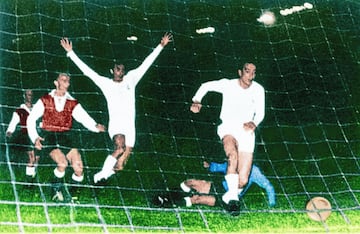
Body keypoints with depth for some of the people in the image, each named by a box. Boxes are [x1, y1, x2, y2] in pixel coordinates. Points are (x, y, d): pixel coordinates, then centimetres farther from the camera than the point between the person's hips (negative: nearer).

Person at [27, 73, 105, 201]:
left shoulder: (73, 103, 11)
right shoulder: (45, 100, 6)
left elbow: (85, 118, -1)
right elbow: (31, 119, 5)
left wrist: (95, 126, -22)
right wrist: (35, 138, -7)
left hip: (66, 137, 3)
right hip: (48, 137, -3)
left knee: (79, 168, -16)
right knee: (62, 163, -27)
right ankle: (57, 190, -3)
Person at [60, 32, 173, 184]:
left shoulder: (131, 79, 17)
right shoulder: (106, 83, 11)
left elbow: (146, 64, 18)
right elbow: (86, 70, 9)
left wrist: (161, 46, 18)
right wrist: (70, 52, 5)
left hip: (130, 126, 3)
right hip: (115, 124, -3)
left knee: (121, 164, -4)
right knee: (120, 147, -29)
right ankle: (101, 174, -20)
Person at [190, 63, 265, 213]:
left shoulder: (258, 90, 6)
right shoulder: (227, 84, 2)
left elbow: (260, 113, 10)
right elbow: (206, 86, 16)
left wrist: (254, 123, -12)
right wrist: (196, 101, 0)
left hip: (246, 132, 2)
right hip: (228, 128, -2)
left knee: (243, 181, -10)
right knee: (233, 154, -40)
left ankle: (229, 196, 21)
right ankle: (232, 195, -37)